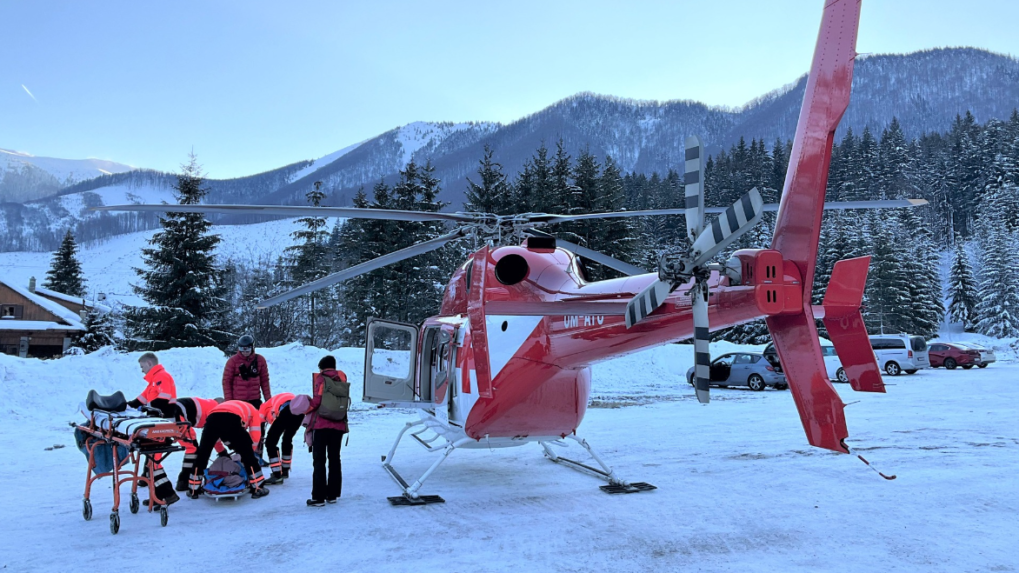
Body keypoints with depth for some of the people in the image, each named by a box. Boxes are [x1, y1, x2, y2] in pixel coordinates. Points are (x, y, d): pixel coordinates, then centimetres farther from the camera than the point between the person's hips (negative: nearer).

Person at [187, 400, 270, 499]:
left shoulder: (226, 405, 46)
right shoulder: (253, 410, 34)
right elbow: (255, 436, 21)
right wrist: (249, 451, 35)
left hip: (212, 417, 4)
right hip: (232, 419, -4)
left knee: (202, 454, 21)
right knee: (248, 454, 9)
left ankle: (193, 490, 28)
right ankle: (257, 488, 11)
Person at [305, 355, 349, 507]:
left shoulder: (320, 378, -5)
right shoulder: (342, 378, 7)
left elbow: (317, 400, -14)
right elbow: (346, 400, 7)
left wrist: (307, 410, 4)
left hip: (321, 425, -4)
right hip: (339, 426, 4)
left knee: (319, 460, 0)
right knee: (334, 459, 14)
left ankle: (318, 497, -1)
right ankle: (332, 494, 18)